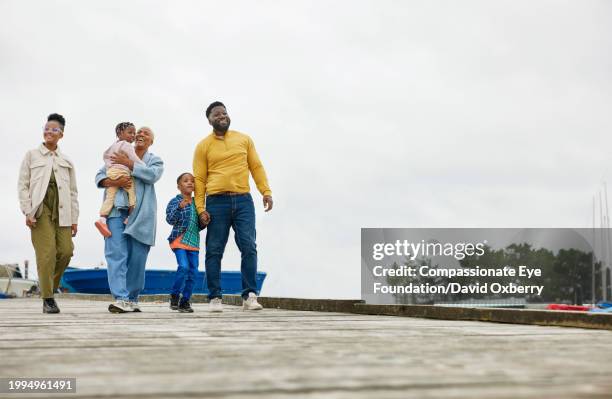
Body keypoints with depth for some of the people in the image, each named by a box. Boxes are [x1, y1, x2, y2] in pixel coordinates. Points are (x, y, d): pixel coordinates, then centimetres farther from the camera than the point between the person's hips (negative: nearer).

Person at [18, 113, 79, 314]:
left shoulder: (67, 161, 19)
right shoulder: (32, 155, 11)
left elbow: (73, 191, 17)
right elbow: (23, 185, 5)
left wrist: (74, 218, 8)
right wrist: (27, 212, -6)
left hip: (62, 211, 3)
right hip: (40, 209, -3)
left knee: (66, 251, -8)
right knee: (47, 253, -11)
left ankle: (51, 287, 16)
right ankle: (48, 299, -4)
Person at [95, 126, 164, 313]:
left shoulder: (155, 160, 17)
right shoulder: (118, 155, 19)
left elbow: (152, 175, -7)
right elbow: (99, 176, 12)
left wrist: (129, 163, -8)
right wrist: (114, 182, -8)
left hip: (140, 215, 0)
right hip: (117, 211, 0)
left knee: (137, 258, 0)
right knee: (116, 254, -13)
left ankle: (132, 299, 11)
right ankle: (121, 299, -20)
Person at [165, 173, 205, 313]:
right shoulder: (175, 201, -1)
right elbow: (170, 219, -13)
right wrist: (179, 208, -26)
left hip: (193, 242, 5)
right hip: (179, 240, -5)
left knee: (193, 271, 1)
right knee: (184, 267, -19)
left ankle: (185, 301, 11)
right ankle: (174, 295, 0)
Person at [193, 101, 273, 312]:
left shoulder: (244, 139, 13)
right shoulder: (204, 146, 6)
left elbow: (256, 167, 12)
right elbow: (199, 179, 3)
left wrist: (266, 191, 0)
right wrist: (200, 208, -6)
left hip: (243, 200, 1)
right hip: (216, 202, -1)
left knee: (249, 247, -7)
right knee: (214, 251, 0)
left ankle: (249, 296, -4)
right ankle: (215, 298, 6)